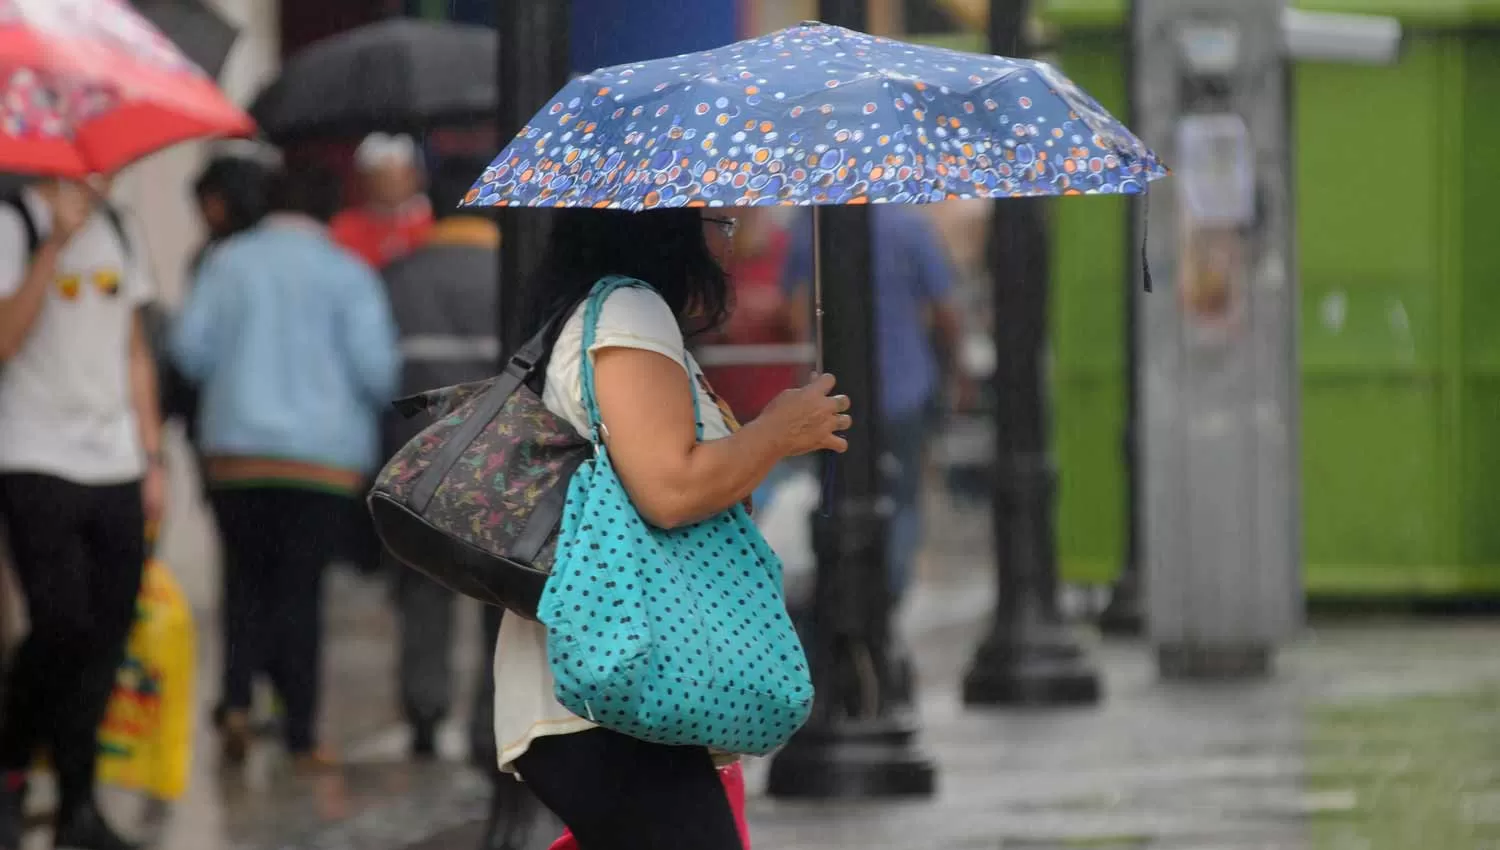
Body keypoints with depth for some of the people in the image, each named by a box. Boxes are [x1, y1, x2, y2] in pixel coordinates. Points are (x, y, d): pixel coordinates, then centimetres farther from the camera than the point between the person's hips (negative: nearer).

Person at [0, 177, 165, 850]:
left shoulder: (112, 231, 14)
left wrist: (151, 457, 16)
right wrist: (55, 243, -22)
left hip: (115, 468, 6)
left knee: (106, 630, 1)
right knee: (62, 624, -13)